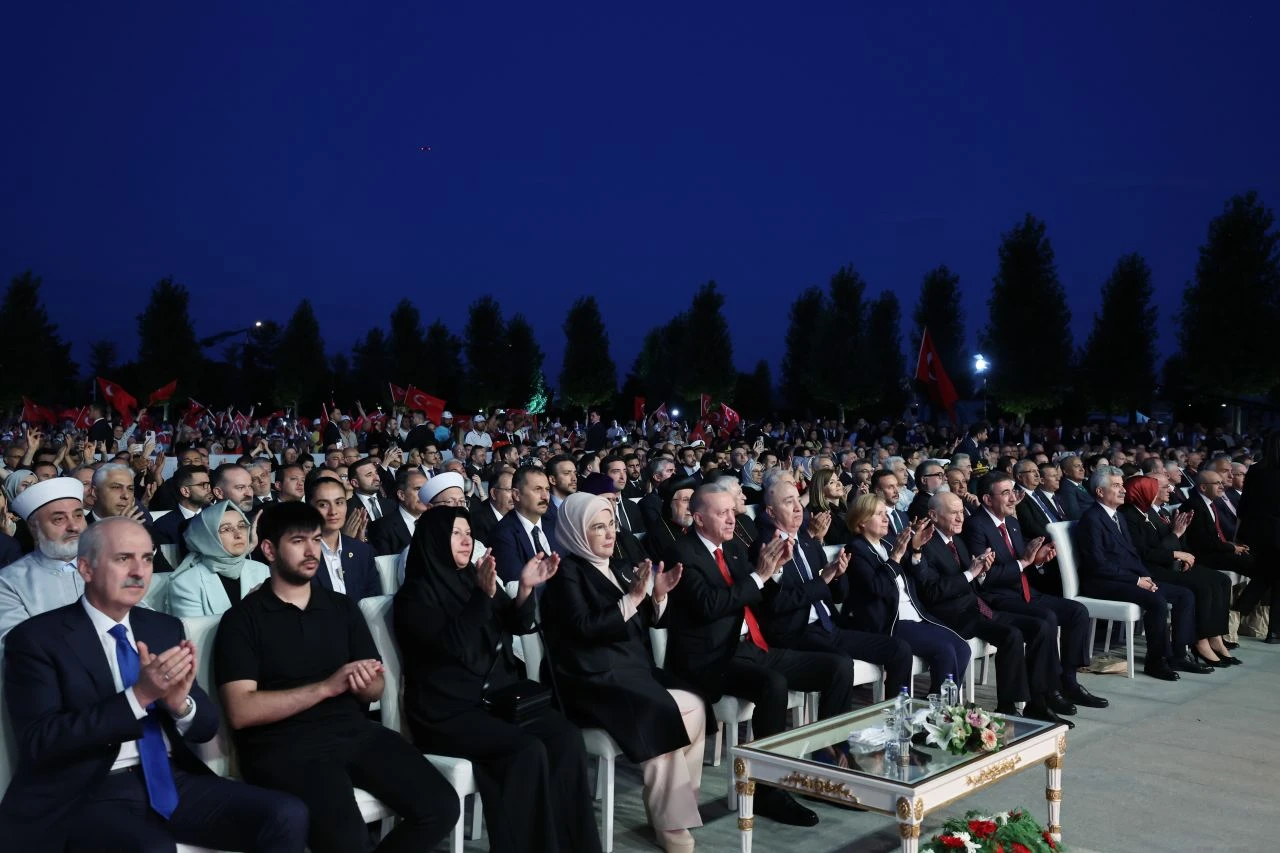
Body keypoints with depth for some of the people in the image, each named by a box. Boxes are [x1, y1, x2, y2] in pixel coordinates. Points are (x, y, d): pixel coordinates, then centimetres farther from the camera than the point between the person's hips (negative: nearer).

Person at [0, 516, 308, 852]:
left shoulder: (166, 628, 12)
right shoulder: (35, 638, -3)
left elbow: (206, 727, 12)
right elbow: (41, 741, -13)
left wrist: (180, 701, -12)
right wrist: (138, 696, -22)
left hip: (171, 781, 5)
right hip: (85, 795, -5)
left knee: (288, 815, -16)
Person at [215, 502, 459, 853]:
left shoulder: (343, 606, 15)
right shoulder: (242, 619, 0)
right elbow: (241, 711, -10)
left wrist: (365, 684, -11)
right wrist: (326, 686, -15)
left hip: (354, 730, 5)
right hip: (283, 745, -5)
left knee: (441, 807, -15)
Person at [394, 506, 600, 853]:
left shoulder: (475, 577, 14)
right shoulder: (414, 594, -4)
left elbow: (518, 625, 5)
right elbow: (452, 644, -20)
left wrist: (525, 588, -14)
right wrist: (483, 595, -30)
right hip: (447, 712, -6)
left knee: (565, 736, -20)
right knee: (528, 751, -29)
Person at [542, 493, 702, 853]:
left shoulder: (620, 567, 16)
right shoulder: (567, 572, -5)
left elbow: (646, 623, 16)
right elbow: (585, 628, -18)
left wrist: (658, 596, -3)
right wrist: (631, 598, -20)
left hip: (635, 668, 7)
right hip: (595, 681, -7)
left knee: (694, 708, -18)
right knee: (664, 715, -27)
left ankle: (677, 805, -6)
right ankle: (671, 819, -11)